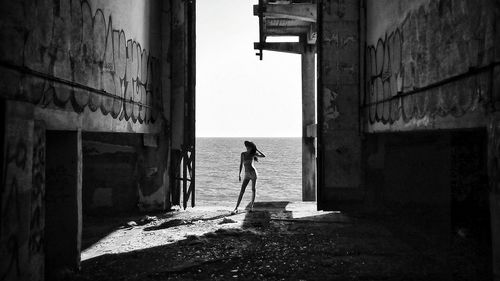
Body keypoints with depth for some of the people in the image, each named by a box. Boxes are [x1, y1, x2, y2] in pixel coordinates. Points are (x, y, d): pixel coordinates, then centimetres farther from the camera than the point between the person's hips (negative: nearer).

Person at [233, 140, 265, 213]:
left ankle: (251, 206, 16)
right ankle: (236, 208, -7)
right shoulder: (243, 154, 6)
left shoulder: (253, 154, -1)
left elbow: (264, 156, -10)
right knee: (242, 191, -4)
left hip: (253, 173, -3)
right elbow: (241, 164, 10)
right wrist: (240, 174, 6)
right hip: (246, 174, 3)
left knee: (253, 189, 3)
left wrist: (256, 150, -8)